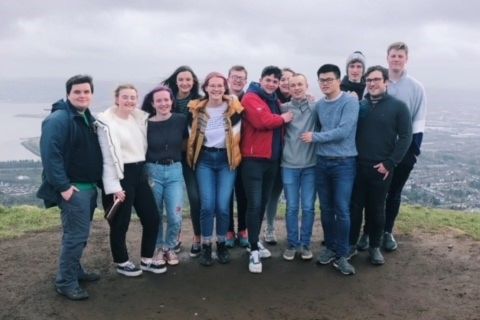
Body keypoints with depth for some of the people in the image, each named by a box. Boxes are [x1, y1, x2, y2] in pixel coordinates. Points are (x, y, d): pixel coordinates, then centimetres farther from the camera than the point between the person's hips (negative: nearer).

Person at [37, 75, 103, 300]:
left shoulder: (88, 119, 13)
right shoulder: (58, 119, -16)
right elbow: (50, 154, -23)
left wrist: (96, 181, 15)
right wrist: (63, 186, -25)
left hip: (89, 186, 9)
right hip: (73, 188, -9)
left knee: (80, 233, 17)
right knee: (75, 235, -6)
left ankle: (75, 270, 32)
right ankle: (65, 282, 6)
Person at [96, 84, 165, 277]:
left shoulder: (139, 118, 10)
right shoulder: (107, 123, -11)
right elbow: (108, 156, -14)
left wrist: (144, 171, 14)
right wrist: (114, 186, -17)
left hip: (140, 173, 7)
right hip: (120, 176, -7)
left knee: (152, 218, 10)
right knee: (120, 223, 5)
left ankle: (147, 260, 27)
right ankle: (122, 262, 25)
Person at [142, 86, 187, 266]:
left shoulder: (181, 120, -2)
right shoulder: (146, 124, -4)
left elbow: (187, 142, 13)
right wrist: (144, 175, -2)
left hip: (175, 171, 1)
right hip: (153, 171, 0)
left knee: (175, 217, -3)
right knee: (155, 215, 9)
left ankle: (170, 247, 22)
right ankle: (158, 248, 31)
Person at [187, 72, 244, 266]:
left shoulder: (234, 107, -4)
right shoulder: (197, 109, 0)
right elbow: (193, 134, 11)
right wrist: (192, 157, 6)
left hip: (226, 159, -1)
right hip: (205, 159, 1)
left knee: (223, 205, -4)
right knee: (207, 205, -4)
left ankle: (222, 244, 17)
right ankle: (206, 246, 11)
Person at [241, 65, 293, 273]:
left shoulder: (275, 101, 17)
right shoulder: (251, 98, -8)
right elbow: (262, 121, -23)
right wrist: (283, 118, -10)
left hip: (272, 159, 8)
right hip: (254, 159, -8)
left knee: (263, 203, 14)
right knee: (254, 204, -8)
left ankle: (255, 241, 27)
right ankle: (254, 250, -2)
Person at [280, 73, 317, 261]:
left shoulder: (316, 107, 0)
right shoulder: (283, 108, 3)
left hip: (310, 164, 0)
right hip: (289, 165, 1)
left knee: (308, 207, 5)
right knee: (292, 207, 6)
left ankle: (305, 244, 20)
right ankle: (292, 244, 20)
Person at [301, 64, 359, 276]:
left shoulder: (350, 102, -9)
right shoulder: (318, 105, 8)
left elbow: (343, 131, -18)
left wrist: (315, 137, -12)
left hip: (344, 163, -5)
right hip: (321, 162, 5)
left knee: (342, 210, -4)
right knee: (326, 209, 11)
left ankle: (341, 255, 6)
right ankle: (330, 248, 25)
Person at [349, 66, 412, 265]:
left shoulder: (398, 107, -1)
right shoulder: (359, 105, 8)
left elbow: (405, 137, -4)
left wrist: (389, 163, -10)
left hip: (381, 168, -2)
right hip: (356, 166, 2)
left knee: (376, 209, 8)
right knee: (354, 207, 6)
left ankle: (374, 247, 23)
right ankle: (351, 244, 20)